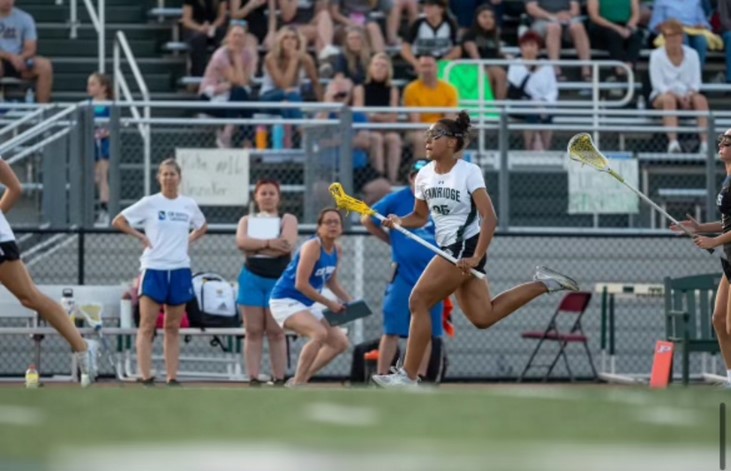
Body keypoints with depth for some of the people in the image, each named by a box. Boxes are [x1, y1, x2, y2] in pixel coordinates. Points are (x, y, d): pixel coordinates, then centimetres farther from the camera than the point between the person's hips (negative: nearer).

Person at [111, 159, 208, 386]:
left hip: (180, 270, 3)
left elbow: (202, 226, 26)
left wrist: (189, 239, 8)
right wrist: (140, 237, -6)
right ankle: (146, 376, -7)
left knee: (173, 328, 6)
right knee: (147, 326, -6)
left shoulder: (189, 205, 7)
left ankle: (172, 377, 9)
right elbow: (118, 221, 2)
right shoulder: (149, 203, -2)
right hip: (154, 268, -3)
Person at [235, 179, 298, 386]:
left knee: (276, 332, -3)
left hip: (278, 280, -2)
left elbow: (288, 244, -13)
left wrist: (256, 247, -9)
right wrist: (269, 243, -16)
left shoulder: (287, 220, 7)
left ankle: (279, 380, -1)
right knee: (253, 331, -1)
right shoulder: (247, 220, 15)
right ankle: (253, 380, -2)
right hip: (252, 278, 2)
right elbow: (241, 242, -6)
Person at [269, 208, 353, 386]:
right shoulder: (312, 247, -21)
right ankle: (296, 384, -24)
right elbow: (301, 284, -25)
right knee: (319, 333, -32)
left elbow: (331, 282, 21)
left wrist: (349, 301, 6)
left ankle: (301, 379, 13)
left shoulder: (337, 251, 5)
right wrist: (329, 304, -19)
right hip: (285, 300, -10)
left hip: (306, 305, 10)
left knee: (340, 342, 8)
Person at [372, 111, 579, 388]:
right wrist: (398, 222, -3)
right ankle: (542, 284, 23)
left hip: (465, 249, -8)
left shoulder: (469, 172, -13)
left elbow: (489, 218, -18)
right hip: (449, 249, 8)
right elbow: (420, 217, 19)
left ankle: (409, 376, -7)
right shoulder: (424, 175, 7)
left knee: (419, 301, -12)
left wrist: (476, 258, -26)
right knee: (483, 318, 10)